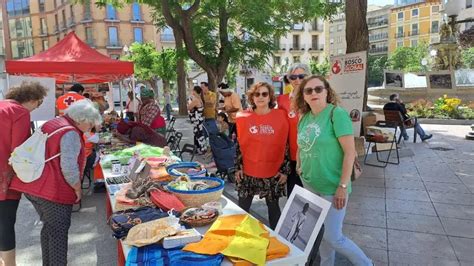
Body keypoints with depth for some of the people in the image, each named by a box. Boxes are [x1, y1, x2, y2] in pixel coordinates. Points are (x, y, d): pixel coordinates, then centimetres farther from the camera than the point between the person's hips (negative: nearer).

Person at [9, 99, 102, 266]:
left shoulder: (50, 124, 13)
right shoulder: (70, 133, -16)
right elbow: (69, 167, -23)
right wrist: (78, 190, -9)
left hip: (31, 186, 9)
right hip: (53, 191, -9)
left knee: (49, 227, 21)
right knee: (59, 232, 3)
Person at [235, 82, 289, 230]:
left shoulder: (280, 116, -4)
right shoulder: (243, 117, 0)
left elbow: (285, 145, -1)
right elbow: (239, 144, 6)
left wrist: (284, 170, -3)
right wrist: (238, 167, 3)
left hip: (273, 173, -1)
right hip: (248, 172, 1)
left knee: (273, 207, 13)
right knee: (242, 209, 9)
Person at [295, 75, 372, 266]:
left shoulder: (336, 113, -15)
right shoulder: (304, 118, 4)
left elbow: (350, 152, -18)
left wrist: (343, 186, -19)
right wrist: (300, 168, 13)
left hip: (332, 187, -6)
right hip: (310, 185, 6)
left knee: (333, 237, 0)